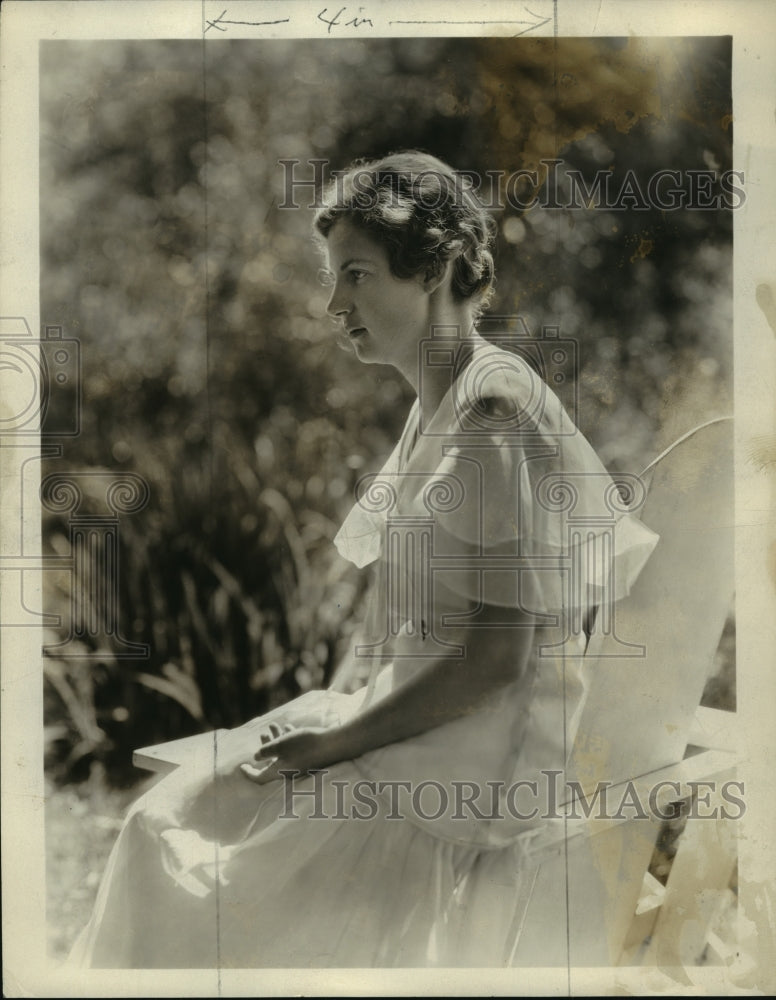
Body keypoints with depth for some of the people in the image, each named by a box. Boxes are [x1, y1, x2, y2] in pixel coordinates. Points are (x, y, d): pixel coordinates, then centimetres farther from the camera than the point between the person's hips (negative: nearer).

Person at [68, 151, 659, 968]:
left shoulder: (493, 413, -17)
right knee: (162, 828, -1)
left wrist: (337, 743, -17)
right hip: (415, 712, 9)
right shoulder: (436, 405, 13)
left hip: (488, 749, -9)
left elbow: (498, 657, -21)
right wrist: (331, 723, 6)